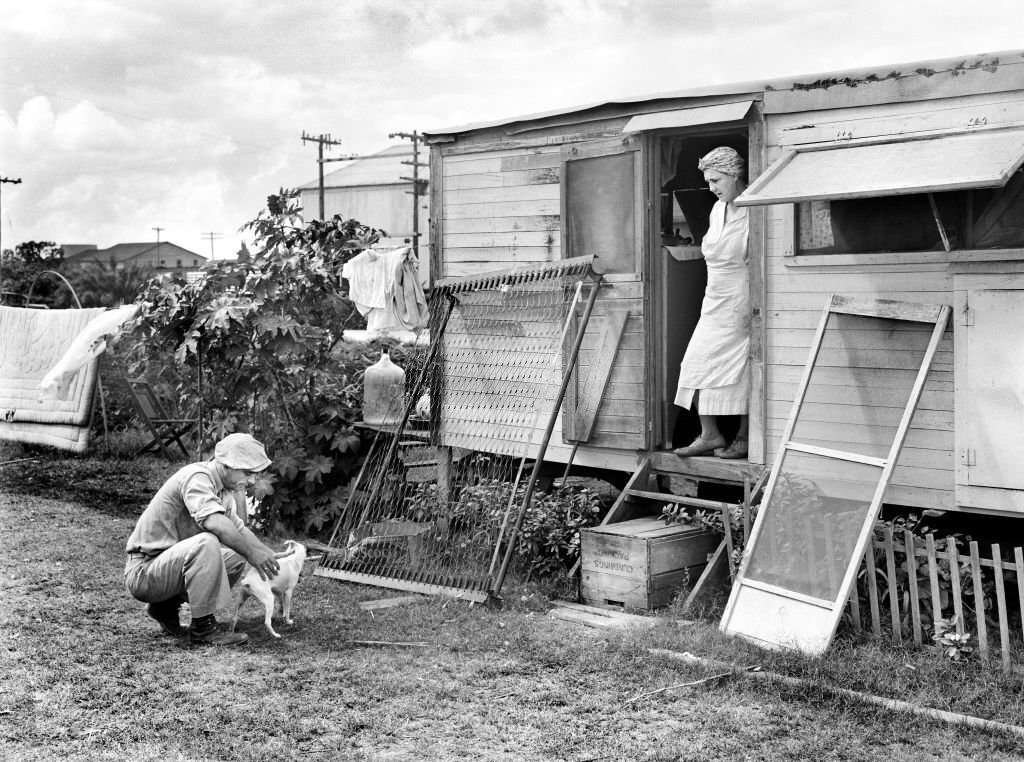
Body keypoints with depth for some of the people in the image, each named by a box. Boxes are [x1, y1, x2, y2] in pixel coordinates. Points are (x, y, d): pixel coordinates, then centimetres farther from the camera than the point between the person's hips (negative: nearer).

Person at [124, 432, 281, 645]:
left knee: (235, 559, 2)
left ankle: (166, 607, 11)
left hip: (169, 562, 10)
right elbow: (214, 522, -37)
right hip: (143, 571, -10)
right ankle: (203, 627, -20)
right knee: (206, 543, -31)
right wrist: (251, 551, -31)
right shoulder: (197, 477, -20)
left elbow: (239, 530, 13)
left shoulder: (224, 488, 9)